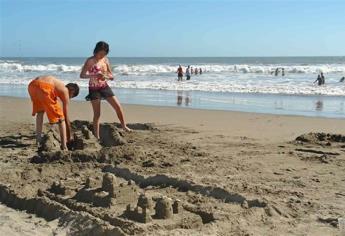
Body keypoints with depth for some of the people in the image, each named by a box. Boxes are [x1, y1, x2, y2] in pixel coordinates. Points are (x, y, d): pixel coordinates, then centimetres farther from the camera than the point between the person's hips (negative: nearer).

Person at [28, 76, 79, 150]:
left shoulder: (58, 84, 38)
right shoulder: (65, 91, 20)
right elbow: (66, 116, 21)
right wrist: (69, 137, 29)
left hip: (32, 85, 7)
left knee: (40, 111, 33)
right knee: (60, 117, 9)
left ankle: (38, 140, 31)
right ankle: (64, 146, 8)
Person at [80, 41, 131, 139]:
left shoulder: (106, 60, 2)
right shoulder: (90, 61, -12)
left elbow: (111, 76, 6)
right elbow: (82, 75, -20)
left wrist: (106, 76, -18)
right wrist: (95, 75, -35)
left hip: (104, 87, 4)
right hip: (94, 89, -4)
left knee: (118, 107, 0)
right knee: (97, 114, -1)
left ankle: (124, 127, 19)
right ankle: (97, 137, 9)